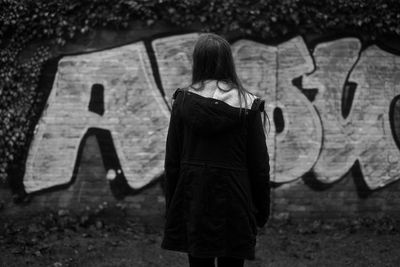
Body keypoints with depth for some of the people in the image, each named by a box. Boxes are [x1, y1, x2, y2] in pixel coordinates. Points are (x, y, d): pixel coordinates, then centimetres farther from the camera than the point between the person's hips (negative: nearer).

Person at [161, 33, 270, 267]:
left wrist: (171, 204, 11)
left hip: (193, 196, 1)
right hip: (233, 199, -1)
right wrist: (262, 208, 8)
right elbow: (260, 162, -2)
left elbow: (172, 159, 1)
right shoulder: (247, 105, -5)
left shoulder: (183, 101, -2)